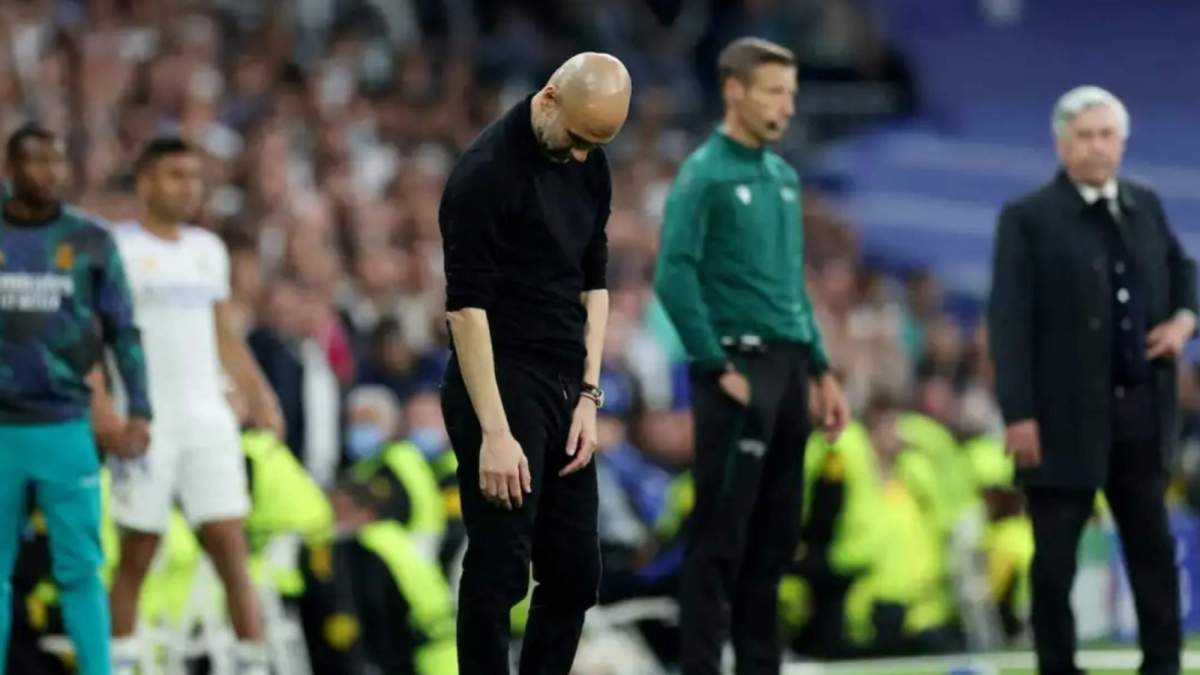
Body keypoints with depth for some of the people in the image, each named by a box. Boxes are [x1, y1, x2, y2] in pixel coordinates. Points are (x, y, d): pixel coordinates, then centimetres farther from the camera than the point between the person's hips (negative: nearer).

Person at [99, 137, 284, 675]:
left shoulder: (208, 250, 15)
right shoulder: (116, 248, -3)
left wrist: (258, 394, 13)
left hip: (208, 420, 4)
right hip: (146, 424, -4)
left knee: (229, 544, -2)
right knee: (138, 552, 1)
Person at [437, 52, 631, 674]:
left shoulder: (589, 167, 7)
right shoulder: (487, 172, -18)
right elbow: (467, 306, -20)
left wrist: (588, 395, 5)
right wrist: (494, 432, -24)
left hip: (564, 392, 8)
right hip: (501, 388, -8)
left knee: (575, 574, 8)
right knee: (498, 573, -7)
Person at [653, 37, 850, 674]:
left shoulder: (783, 177, 16)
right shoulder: (703, 175, -8)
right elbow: (674, 278, -14)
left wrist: (821, 369, 15)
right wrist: (719, 368, -15)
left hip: (787, 367, 8)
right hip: (739, 365, -8)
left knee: (774, 535, 10)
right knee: (721, 533, -6)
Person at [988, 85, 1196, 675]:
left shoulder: (1146, 206, 10)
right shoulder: (1028, 219, -6)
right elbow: (1009, 322, -10)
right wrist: (1018, 414, -17)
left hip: (1141, 410, 5)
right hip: (1066, 416, -5)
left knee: (1153, 545, 8)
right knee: (1055, 555, 2)